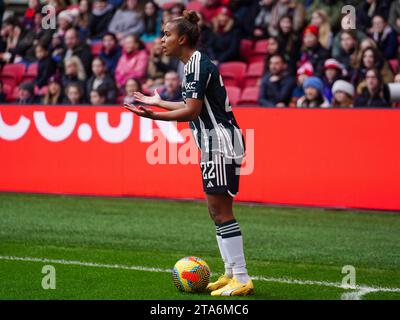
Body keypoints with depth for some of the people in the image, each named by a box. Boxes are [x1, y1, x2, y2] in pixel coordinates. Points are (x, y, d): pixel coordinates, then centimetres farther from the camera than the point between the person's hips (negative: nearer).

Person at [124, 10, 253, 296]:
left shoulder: (198, 64, -15)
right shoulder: (193, 64, 15)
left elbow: (191, 111, -20)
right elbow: (193, 107, 24)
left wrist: (153, 116, -26)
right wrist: (158, 102, 34)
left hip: (221, 142, -10)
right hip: (214, 144, 10)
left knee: (221, 210, -10)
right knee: (217, 211, 11)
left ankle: (242, 279, -10)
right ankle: (230, 274, 15)